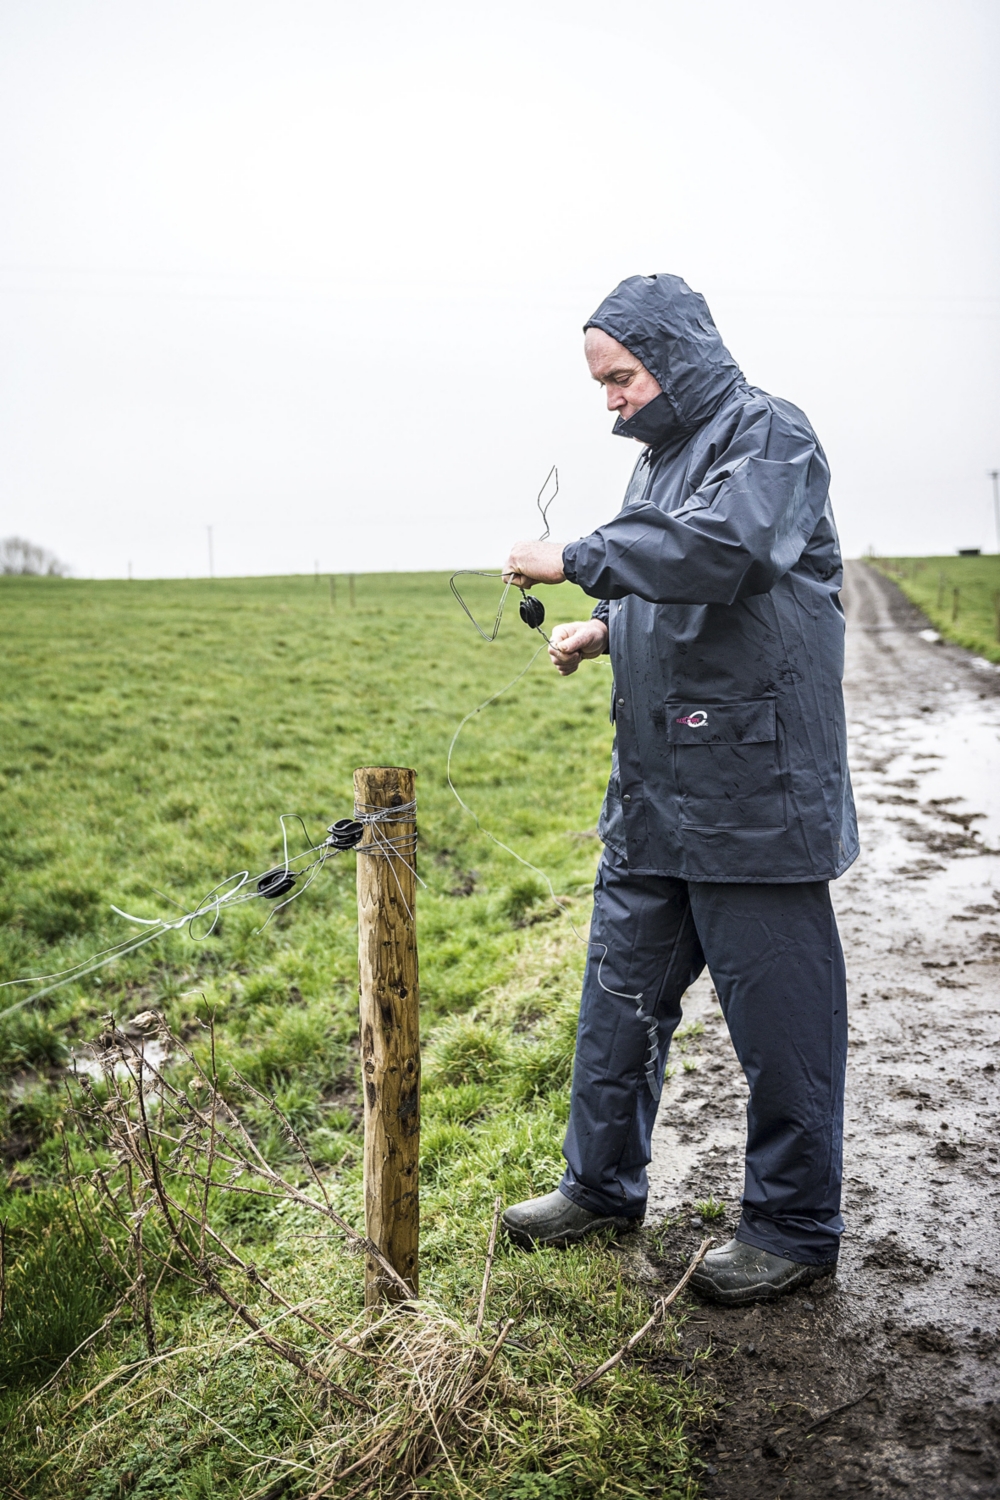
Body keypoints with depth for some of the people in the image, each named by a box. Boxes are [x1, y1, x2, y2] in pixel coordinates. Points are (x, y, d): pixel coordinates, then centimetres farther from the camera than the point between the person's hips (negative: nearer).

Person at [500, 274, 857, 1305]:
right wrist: (603, 628, 9)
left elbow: (712, 553, -26)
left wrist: (573, 558, -17)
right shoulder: (664, 456, 19)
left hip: (754, 790, -9)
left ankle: (795, 1228, 19)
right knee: (622, 989, 15)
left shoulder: (769, 437, -7)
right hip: (655, 791, 9)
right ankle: (602, 1187, 31)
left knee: (778, 1015, 2)